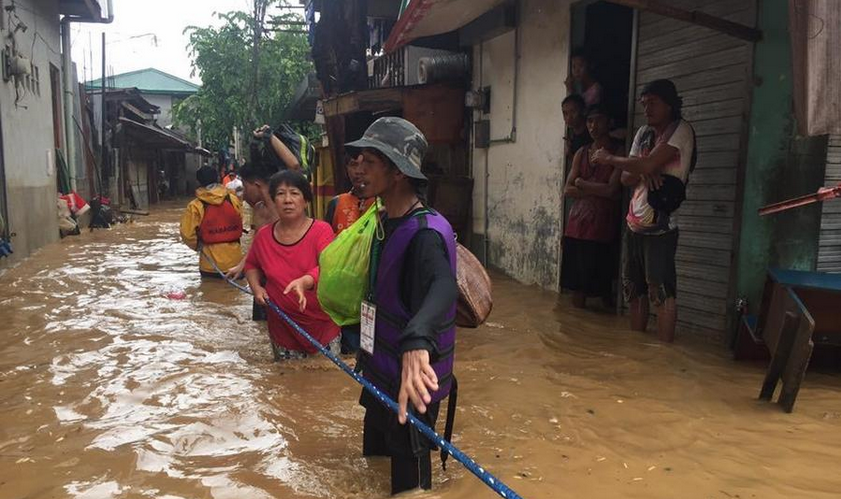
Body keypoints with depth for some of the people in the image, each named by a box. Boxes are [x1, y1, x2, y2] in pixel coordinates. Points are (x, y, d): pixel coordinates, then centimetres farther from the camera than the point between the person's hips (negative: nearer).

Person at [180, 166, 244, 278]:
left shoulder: (195, 206, -10)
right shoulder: (233, 199, -4)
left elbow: (187, 234, -9)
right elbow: (240, 225, 3)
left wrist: (198, 246, 9)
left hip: (210, 264, -2)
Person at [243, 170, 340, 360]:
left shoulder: (322, 230, -11)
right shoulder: (263, 236, 1)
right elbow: (251, 264, 21)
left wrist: (304, 282, -43)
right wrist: (256, 287, 2)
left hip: (322, 325, -3)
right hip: (282, 328, 3)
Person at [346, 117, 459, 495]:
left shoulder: (426, 233, -25)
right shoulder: (385, 222, 4)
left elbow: (442, 289, -46)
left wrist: (417, 342, -65)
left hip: (410, 386, -9)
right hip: (380, 376, 9)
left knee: (408, 481, 9)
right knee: (375, 462, 25)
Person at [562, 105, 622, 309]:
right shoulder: (582, 153, 13)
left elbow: (611, 190, -14)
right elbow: (568, 190, 6)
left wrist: (581, 183, -3)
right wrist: (597, 191, -7)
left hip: (602, 227, -5)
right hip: (576, 225, 5)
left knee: (602, 285, -2)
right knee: (577, 284, 8)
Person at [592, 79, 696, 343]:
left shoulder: (681, 130, -7)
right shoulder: (643, 133, 15)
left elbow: (649, 164, -19)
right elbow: (626, 178, 10)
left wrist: (609, 158, -6)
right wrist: (642, 171, -13)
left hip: (661, 226, -8)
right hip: (635, 224, 8)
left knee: (661, 291, -11)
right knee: (635, 290, 12)